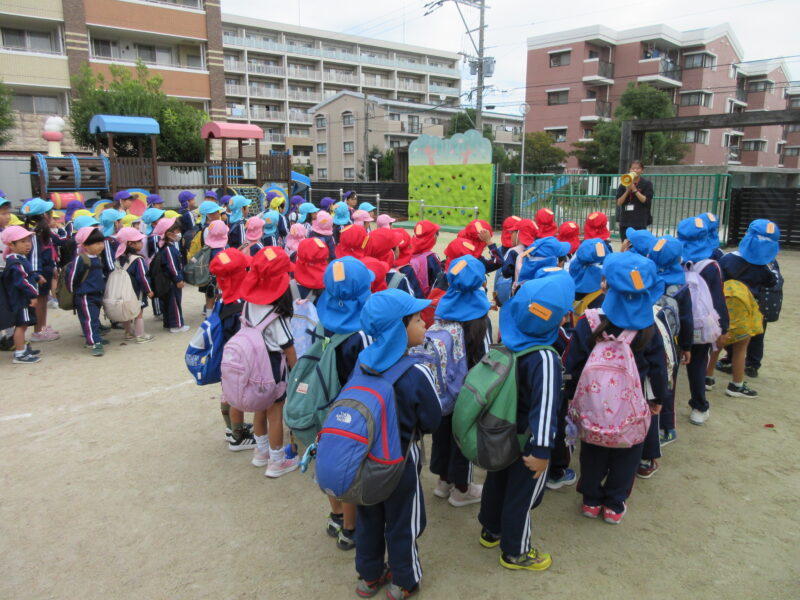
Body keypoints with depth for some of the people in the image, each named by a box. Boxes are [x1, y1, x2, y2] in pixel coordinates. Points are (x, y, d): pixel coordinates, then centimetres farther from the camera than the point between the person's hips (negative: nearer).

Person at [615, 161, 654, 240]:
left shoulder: (647, 184, 2)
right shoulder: (624, 184, 10)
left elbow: (645, 200, -7)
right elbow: (619, 202, 4)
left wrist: (634, 189, -13)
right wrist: (627, 190, -9)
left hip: (640, 222, -4)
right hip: (625, 221, 4)